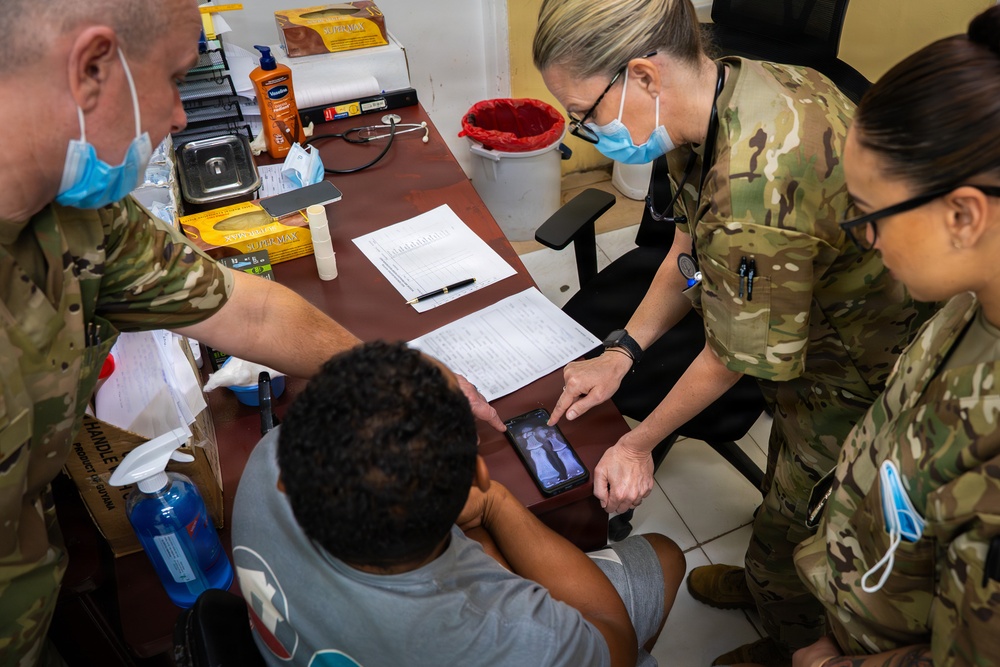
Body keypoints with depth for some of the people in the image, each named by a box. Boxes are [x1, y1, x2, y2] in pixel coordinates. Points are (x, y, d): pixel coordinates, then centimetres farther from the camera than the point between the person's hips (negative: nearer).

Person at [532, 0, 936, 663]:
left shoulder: (753, 194, -41)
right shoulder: (732, 85, -13)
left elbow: (734, 359, -25)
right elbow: (689, 253, -1)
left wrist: (639, 444, -10)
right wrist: (622, 351, -4)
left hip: (863, 379, -8)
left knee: (792, 538, 15)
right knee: (790, 485, 31)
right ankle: (765, 581, 60)